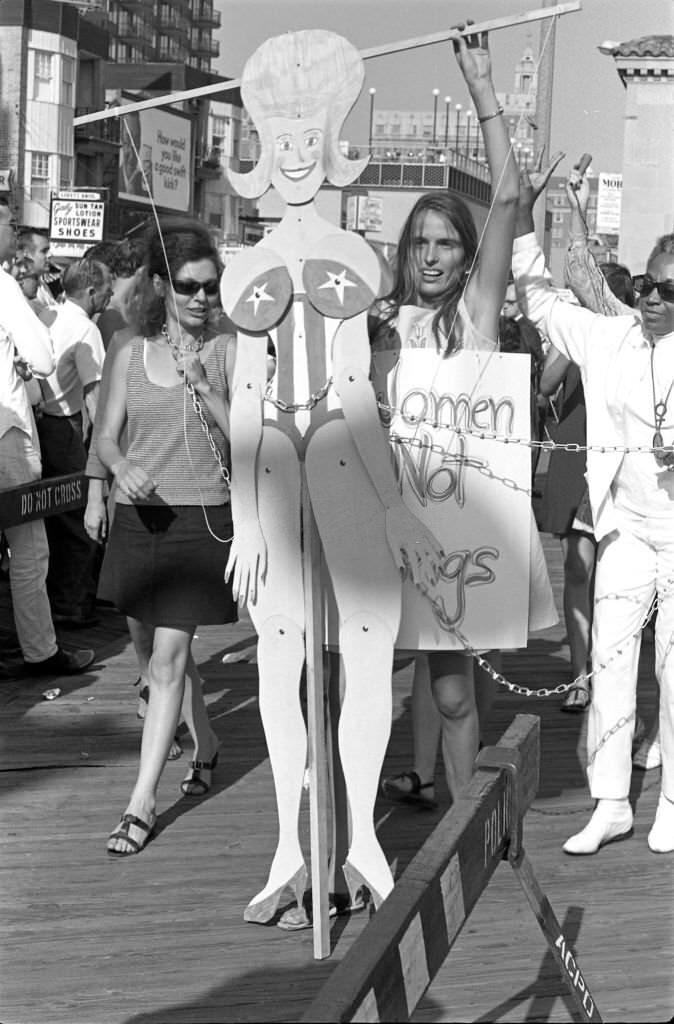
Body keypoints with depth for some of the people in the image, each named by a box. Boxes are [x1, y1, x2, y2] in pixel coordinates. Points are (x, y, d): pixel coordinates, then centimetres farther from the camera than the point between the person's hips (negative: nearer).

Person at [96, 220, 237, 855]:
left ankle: (142, 802, -6)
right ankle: (205, 745, 43)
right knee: (157, 651, 17)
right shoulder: (128, 354, 6)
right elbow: (105, 438, 3)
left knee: (167, 658, -10)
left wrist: (203, 387, -18)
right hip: (140, 516, 4)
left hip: (203, 517, -4)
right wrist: (122, 467, -18)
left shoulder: (227, 353, -2)